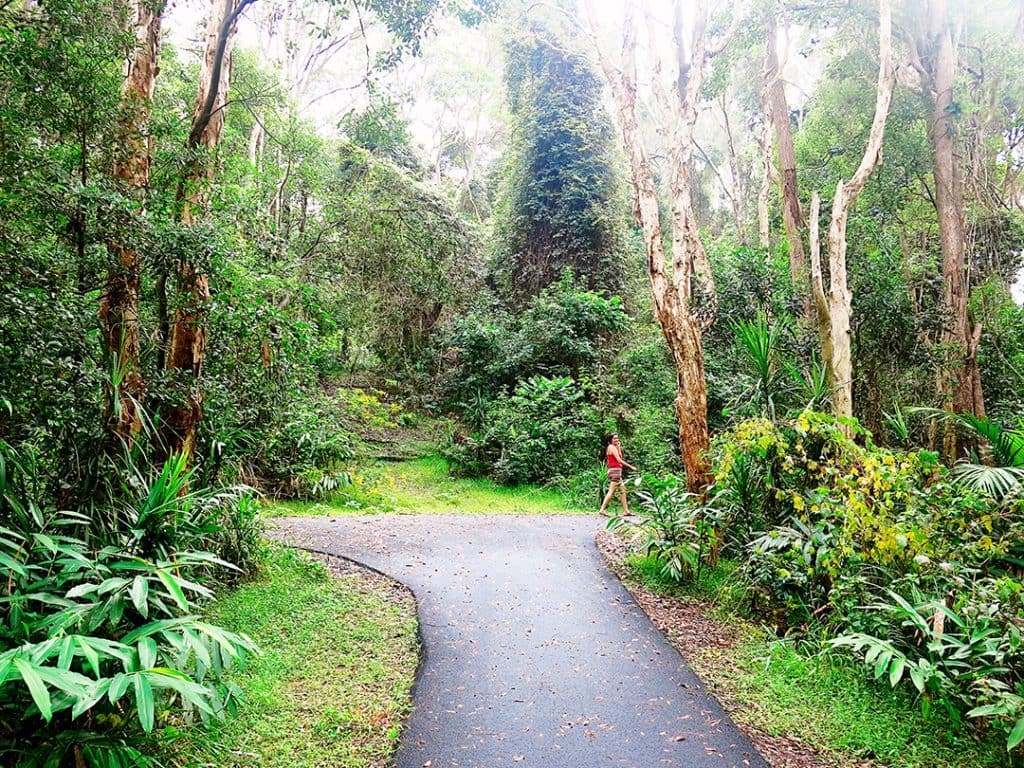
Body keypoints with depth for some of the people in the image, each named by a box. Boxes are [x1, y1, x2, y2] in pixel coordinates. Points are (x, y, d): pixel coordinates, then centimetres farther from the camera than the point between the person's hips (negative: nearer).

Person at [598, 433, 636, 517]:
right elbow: (619, 460, -17)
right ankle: (602, 509, -11)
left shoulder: (614, 447, 19)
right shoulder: (612, 447, -10)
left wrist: (619, 448, 9)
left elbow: (620, 457, 15)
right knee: (611, 491, -10)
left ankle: (626, 510, 13)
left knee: (623, 490, 11)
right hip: (615, 470, -10)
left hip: (617, 471, 10)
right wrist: (631, 466, -15)